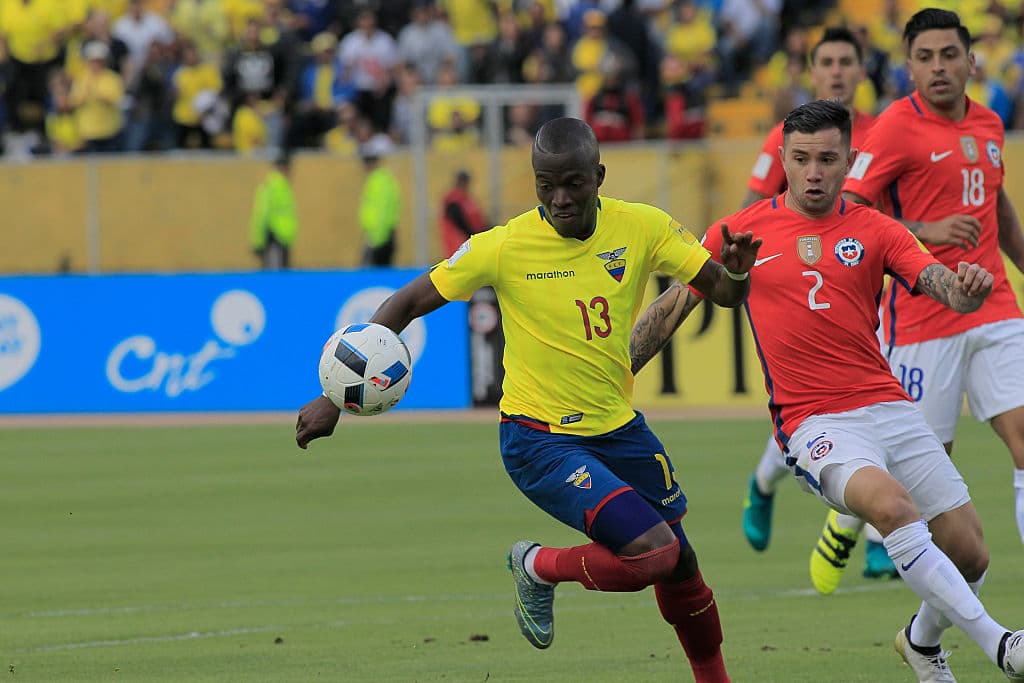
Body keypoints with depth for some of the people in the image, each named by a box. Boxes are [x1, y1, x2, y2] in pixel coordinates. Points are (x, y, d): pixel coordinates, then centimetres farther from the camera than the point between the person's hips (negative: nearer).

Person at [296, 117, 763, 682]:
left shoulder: (642, 228, -9)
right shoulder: (504, 247, -17)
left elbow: (722, 291, -2)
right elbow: (407, 304, -7)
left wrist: (736, 275, -28)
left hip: (619, 430, 5)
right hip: (539, 439, -5)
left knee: (680, 566, 13)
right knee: (654, 551, -20)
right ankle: (538, 568, 7)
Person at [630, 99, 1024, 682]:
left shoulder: (873, 230, 8)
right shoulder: (740, 234, 5)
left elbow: (947, 290, -5)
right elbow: (671, 308, 14)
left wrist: (967, 286, -30)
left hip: (889, 408, 3)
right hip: (813, 421, -3)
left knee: (970, 555, 0)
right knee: (890, 503, -33)